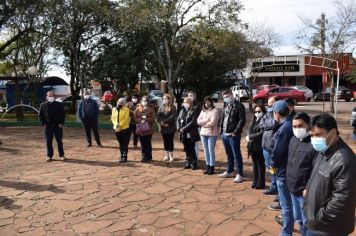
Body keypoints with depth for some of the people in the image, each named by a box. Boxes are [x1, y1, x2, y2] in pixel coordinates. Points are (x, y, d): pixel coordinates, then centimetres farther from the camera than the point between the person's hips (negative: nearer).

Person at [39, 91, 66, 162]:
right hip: (48, 126, 1)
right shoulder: (43, 105, 5)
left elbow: (63, 115, 4)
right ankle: (49, 156, 14)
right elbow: (40, 115, 9)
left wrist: (61, 123, -6)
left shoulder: (59, 105, 2)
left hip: (58, 126, -1)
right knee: (48, 142, 5)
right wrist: (43, 123, -2)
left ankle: (61, 155, 14)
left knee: (59, 141, 5)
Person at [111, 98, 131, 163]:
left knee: (125, 144, 0)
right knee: (120, 144, 13)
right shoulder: (114, 109, 9)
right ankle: (121, 156, 21)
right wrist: (115, 124, -11)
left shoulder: (126, 109, -6)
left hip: (125, 129, -5)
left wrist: (120, 125, -19)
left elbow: (126, 119, -13)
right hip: (116, 129, 5)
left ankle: (125, 157, 7)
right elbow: (113, 118, 7)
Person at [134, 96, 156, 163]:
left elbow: (153, 118, -4)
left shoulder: (151, 109, 3)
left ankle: (149, 157, 9)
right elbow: (135, 117, 2)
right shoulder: (138, 108, 8)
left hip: (148, 129, -2)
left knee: (148, 143, 0)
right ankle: (144, 157, 18)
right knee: (142, 144, 8)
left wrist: (146, 119, -18)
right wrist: (140, 120, -14)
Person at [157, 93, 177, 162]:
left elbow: (173, 116, -17)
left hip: (170, 127, -4)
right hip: (163, 127, 5)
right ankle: (166, 155, 18)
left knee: (170, 141, 0)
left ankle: (171, 156, 7)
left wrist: (165, 121, -19)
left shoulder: (172, 107, -5)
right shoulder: (161, 107, 11)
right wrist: (162, 122, -15)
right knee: (165, 141, 10)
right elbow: (158, 115, 1)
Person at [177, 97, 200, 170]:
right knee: (186, 149, 12)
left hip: (191, 134, -6)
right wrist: (179, 128, -5)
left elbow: (193, 122, -16)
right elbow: (178, 120, 12)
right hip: (184, 134, 6)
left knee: (192, 149, -2)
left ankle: (194, 164, 9)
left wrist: (184, 128, -18)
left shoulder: (194, 111, -6)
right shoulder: (182, 111, 13)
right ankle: (188, 163, 21)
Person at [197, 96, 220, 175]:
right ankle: (207, 166, 19)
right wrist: (207, 120, -12)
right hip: (203, 133, 6)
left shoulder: (215, 110, -6)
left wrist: (203, 124, -4)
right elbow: (198, 121, 2)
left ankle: (212, 167, 7)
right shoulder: (203, 111, 13)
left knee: (211, 151, -1)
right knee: (206, 151, 11)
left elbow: (212, 122, -16)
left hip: (212, 134, -6)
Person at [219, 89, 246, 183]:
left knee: (236, 155, -2)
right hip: (224, 134, 8)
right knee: (229, 154, 18)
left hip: (233, 135, -7)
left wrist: (235, 132, -17)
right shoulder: (226, 106, 16)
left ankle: (239, 174, 6)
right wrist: (221, 130, 9)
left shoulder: (239, 106, -8)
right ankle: (229, 171, 29)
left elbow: (242, 120, -14)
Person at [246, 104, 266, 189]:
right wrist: (248, 137, -6)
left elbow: (262, 133, -18)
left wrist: (250, 137, -13)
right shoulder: (253, 120, 17)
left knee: (260, 165, 2)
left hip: (260, 146, -7)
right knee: (254, 164, 14)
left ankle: (260, 183, 11)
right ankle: (255, 182, 22)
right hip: (252, 146, 7)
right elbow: (249, 131, 15)